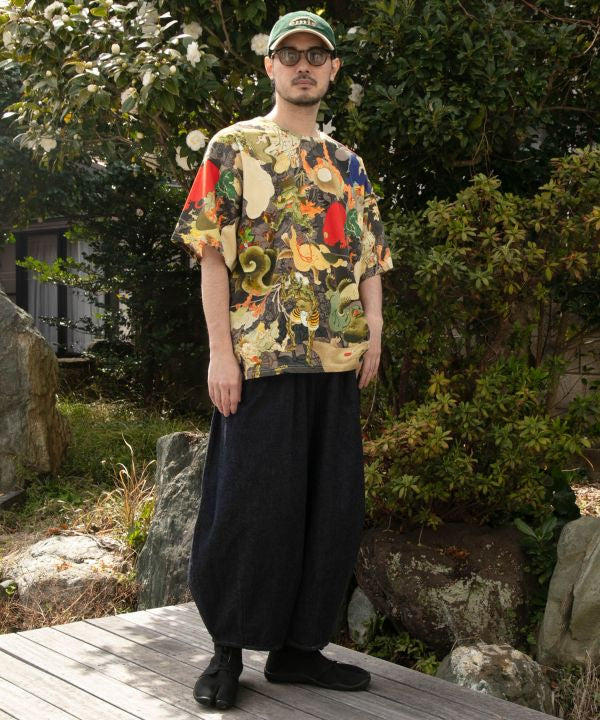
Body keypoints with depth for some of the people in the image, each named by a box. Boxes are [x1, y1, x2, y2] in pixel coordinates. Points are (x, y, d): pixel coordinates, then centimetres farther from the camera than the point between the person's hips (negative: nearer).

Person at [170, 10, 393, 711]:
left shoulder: (348, 164, 17)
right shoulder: (233, 146, 2)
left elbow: (369, 256, 17)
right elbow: (212, 255, -5)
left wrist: (373, 333, 1)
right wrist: (221, 350, -13)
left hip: (336, 360, 6)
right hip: (260, 357, -5)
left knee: (333, 505, 7)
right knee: (252, 503, -2)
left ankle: (299, 645, 21)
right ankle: (228, 650, 15)